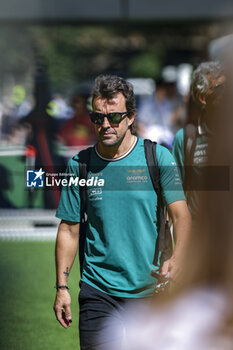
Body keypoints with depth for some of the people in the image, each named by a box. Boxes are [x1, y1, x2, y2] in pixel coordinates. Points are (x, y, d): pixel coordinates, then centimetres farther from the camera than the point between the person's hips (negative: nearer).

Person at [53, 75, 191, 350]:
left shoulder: (158, 157, -2)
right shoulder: (79, 165, 3)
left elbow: (181, 215, -6)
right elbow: (69, 229, 8)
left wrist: (176, 260, -24)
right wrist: (61, 287, 2)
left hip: (149, 289, -1)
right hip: (97, 291, 1)